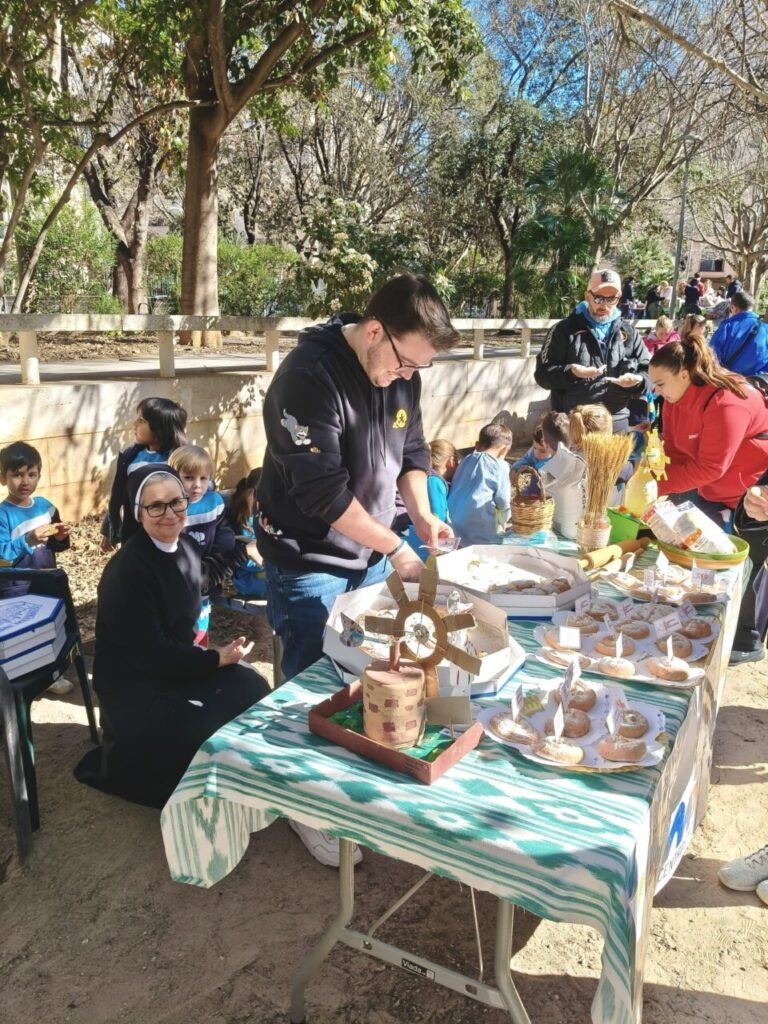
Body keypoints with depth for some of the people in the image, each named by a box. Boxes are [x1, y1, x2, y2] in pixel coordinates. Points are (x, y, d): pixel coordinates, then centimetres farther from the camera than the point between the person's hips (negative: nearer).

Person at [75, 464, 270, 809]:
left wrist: (215, 654, -2)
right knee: (204, 729, -25)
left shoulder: (188, 547, 0)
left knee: (251, 689, -12)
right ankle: (127, 762, 4)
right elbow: (150, 653, -23)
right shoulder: (128, 570, -25)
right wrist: (218, 659, -17)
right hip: (132, 682, -7)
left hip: (177, 664, 7)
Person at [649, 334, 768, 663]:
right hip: (712, 490, 9)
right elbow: (674, 453, -4)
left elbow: (709, 468, -31)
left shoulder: (725, 403, -31)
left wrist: (658, 483, -28)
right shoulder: (676, 399, -5)